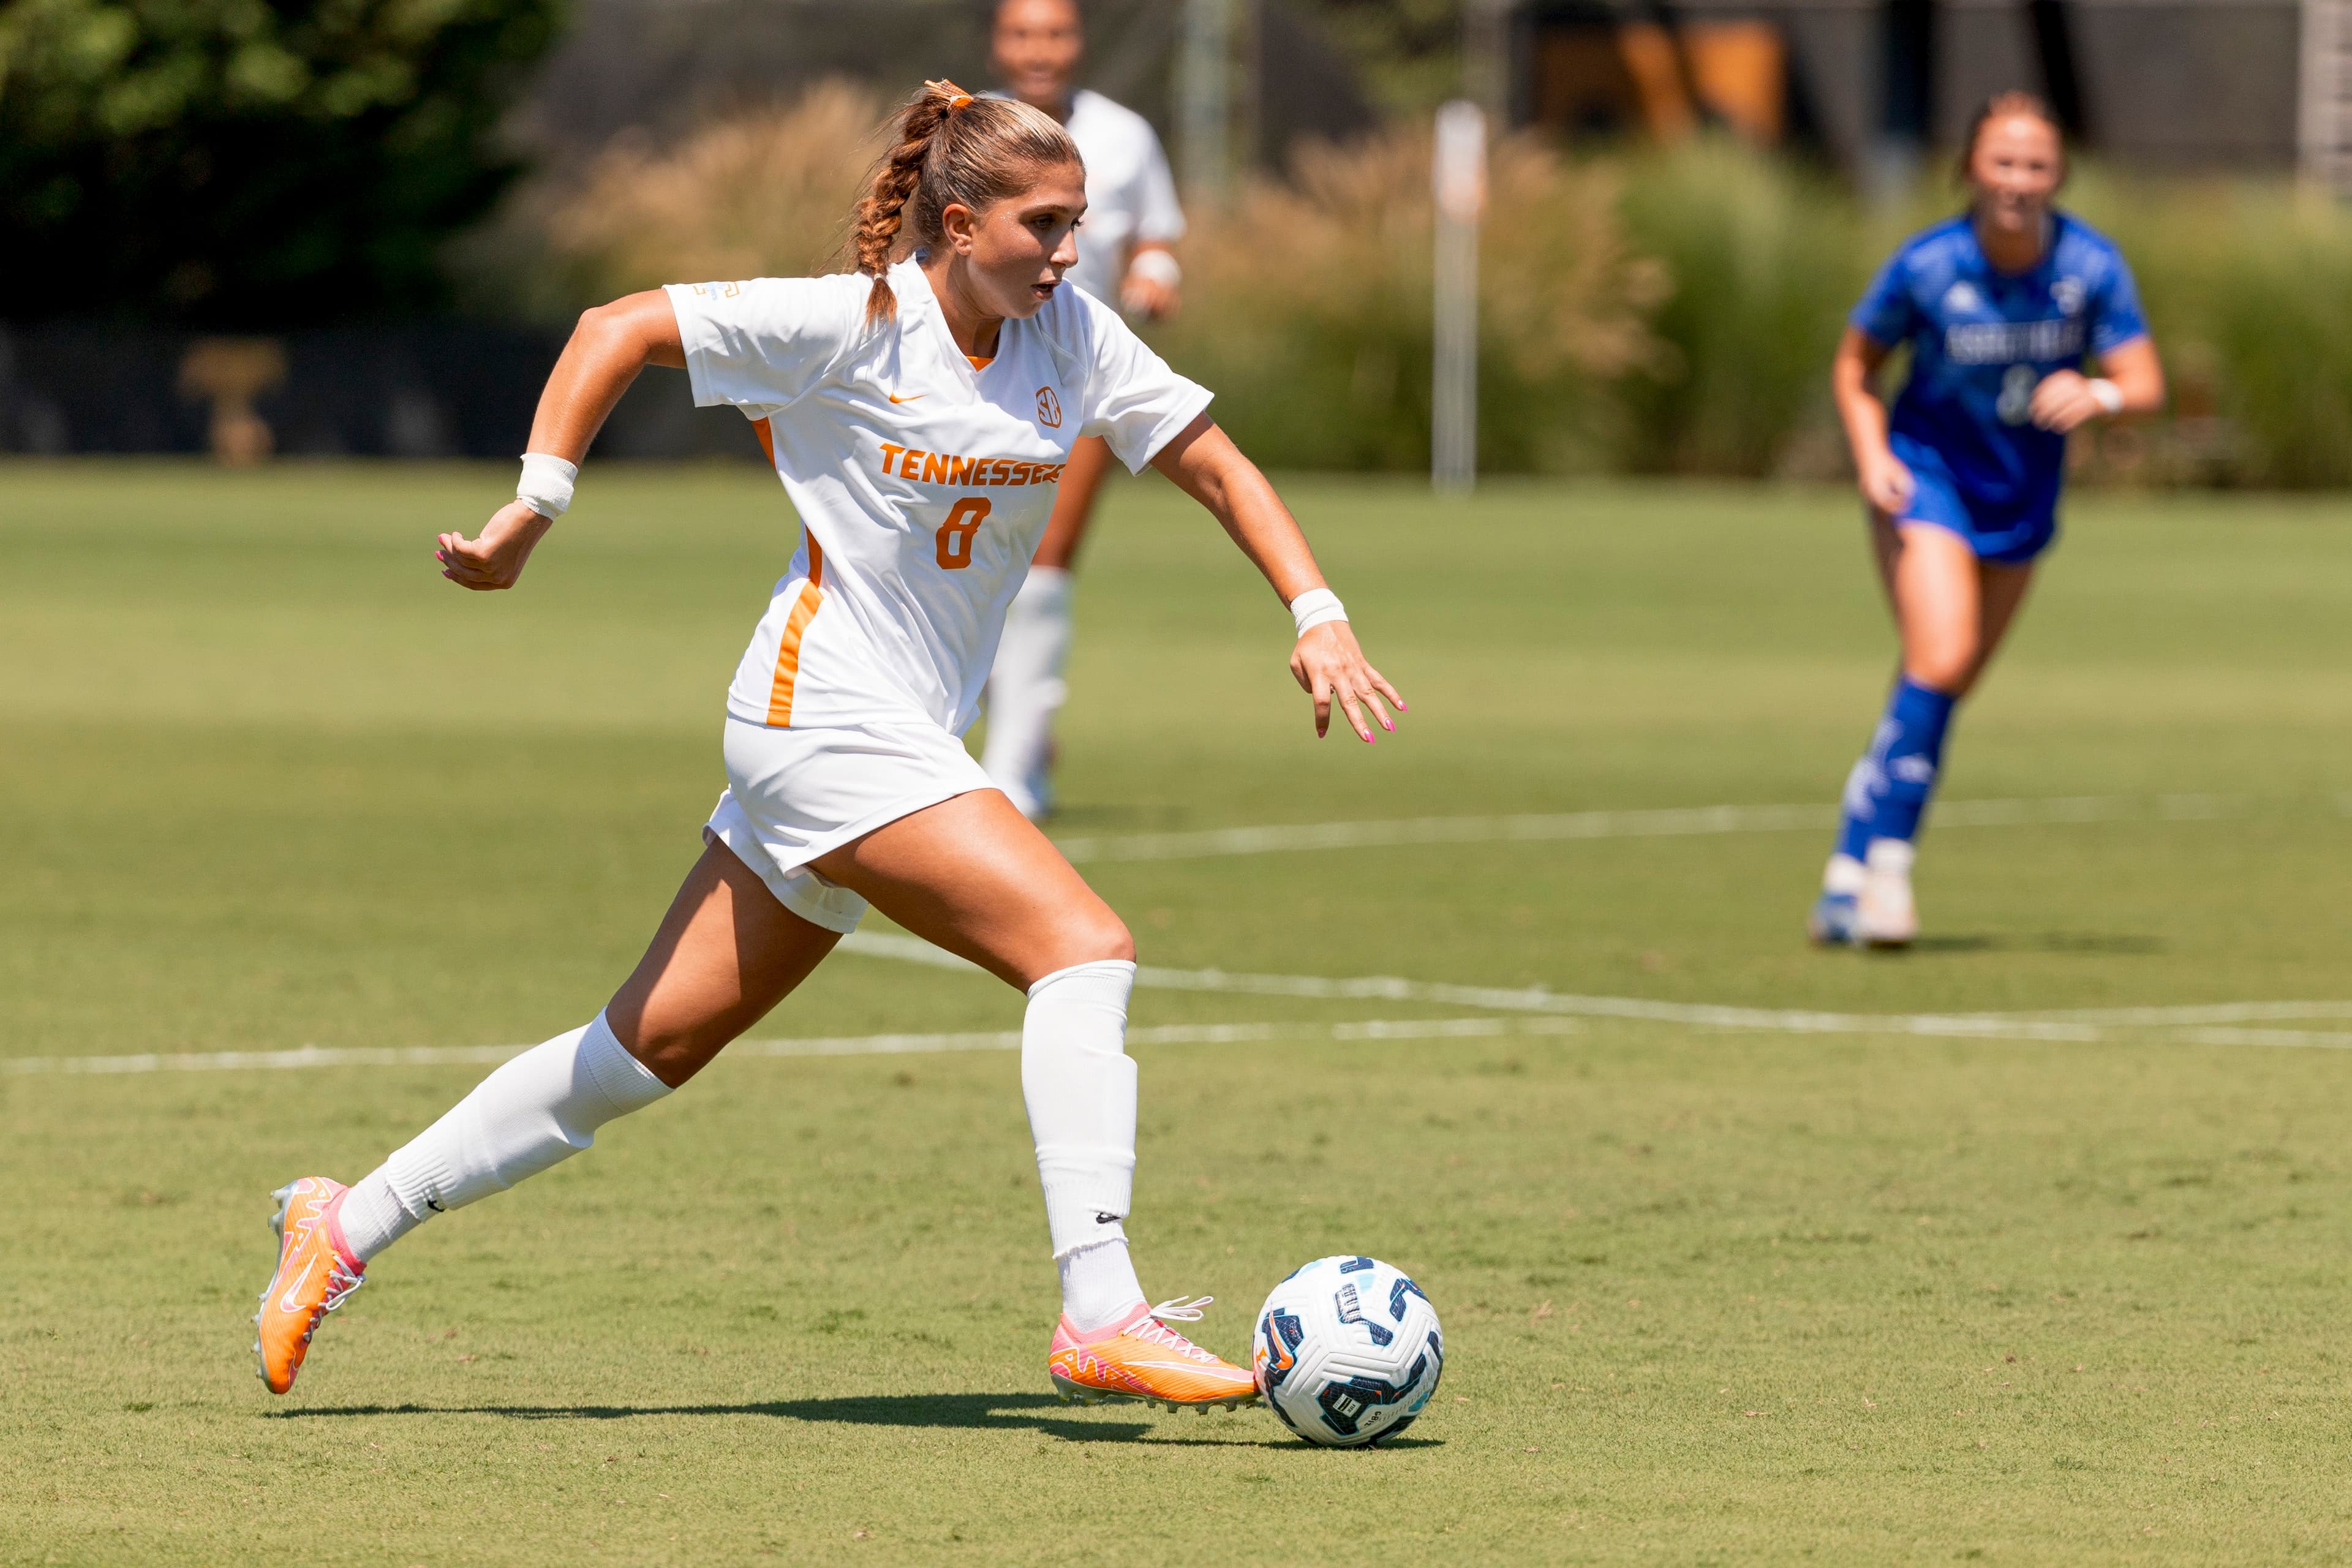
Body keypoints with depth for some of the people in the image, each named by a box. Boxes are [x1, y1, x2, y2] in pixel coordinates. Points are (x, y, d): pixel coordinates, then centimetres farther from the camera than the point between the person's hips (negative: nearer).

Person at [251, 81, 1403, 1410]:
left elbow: (1217, 466, 9)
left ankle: (351, 1226, 21)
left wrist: (1319, 616, -3)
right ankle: (1102, 1317, -26)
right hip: (823, 717, -7)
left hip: (914, 742, 7)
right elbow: (618, 332, -7)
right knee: (1086, 945, -21)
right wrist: (533, 513, -13)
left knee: (655, 1046, 12)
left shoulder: (1075, 339, 3)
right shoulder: (848, 326, -13)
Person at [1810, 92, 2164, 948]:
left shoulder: (2092, 265, -15)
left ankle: (1850, 880, 21)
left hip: (2023, 490, 3)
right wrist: (1872, 456, -18)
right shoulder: (1926, 265, -18)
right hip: (1927, 471, -3)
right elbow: (1855, 365, -3)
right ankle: (1884, 858, -14)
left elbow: (2145, 384, -14)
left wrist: (2097, 395, -36)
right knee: (1940, 659, -22)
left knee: (1946, 682, 10)